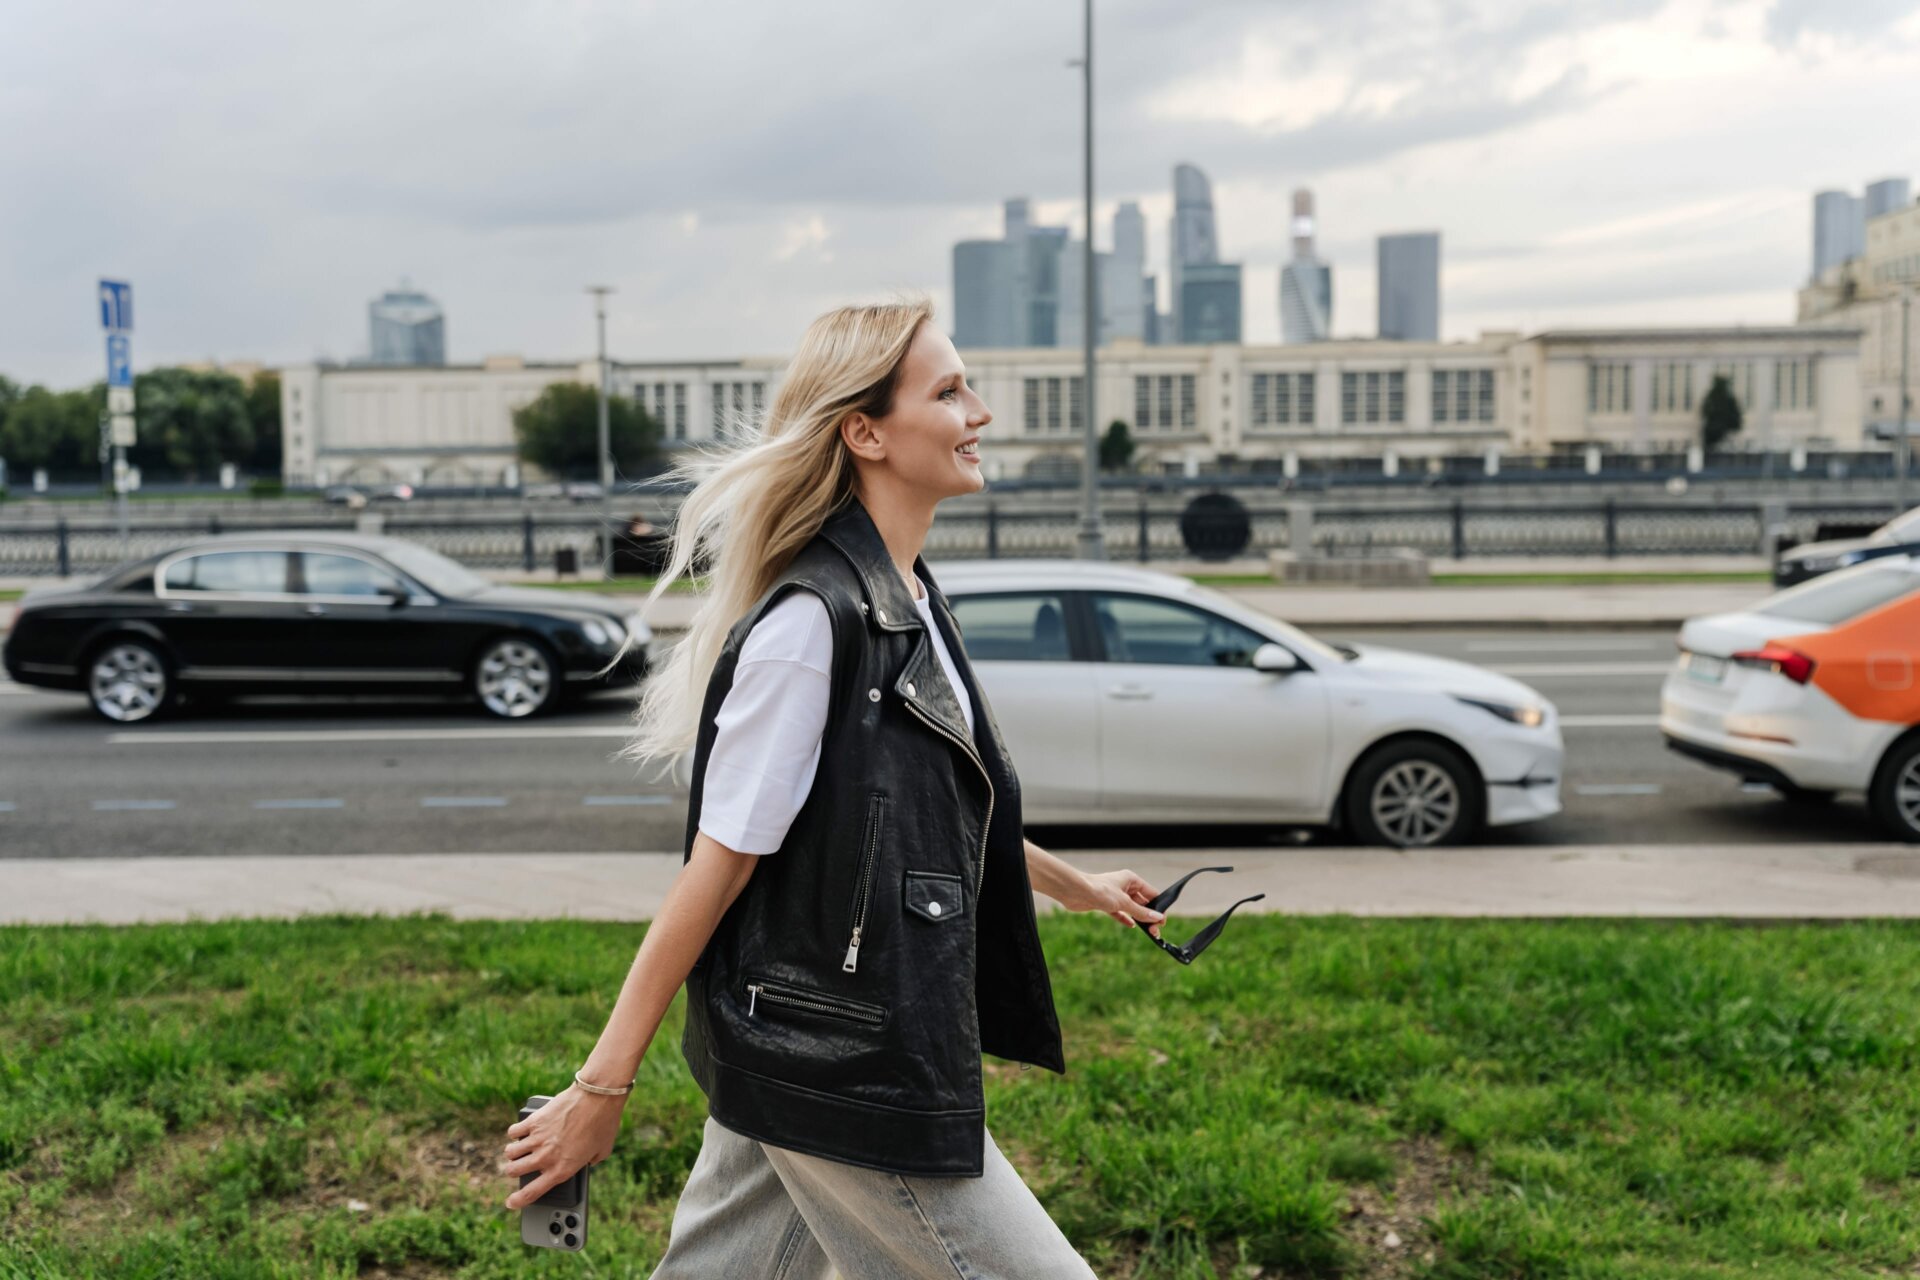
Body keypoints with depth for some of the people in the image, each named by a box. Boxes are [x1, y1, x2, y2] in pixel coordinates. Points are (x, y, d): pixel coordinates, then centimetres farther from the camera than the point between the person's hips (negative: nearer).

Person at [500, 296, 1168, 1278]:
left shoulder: (907, 600, 9)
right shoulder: (811, 621, -21)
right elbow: (719, 862, -19)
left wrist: (1071, 884, 33)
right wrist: (603, 1087, -14)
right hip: (837, 1078, -9)